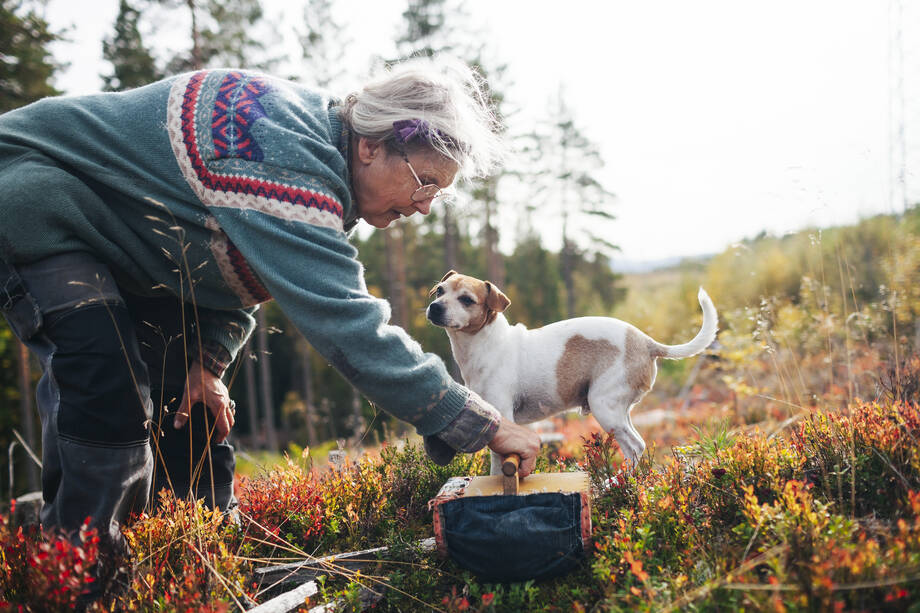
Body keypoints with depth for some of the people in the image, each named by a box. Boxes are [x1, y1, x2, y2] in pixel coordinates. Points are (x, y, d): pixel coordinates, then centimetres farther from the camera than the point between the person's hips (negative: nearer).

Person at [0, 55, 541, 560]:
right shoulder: (284, 157, -37)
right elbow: (344, 321, -42)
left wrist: (208, 356, -7)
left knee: (192, 405, 7)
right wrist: (481, 425, -39)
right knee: (109, 393, -24)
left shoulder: (314, 135, -4)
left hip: (121, 248, 10)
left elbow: (244, 268, 7)